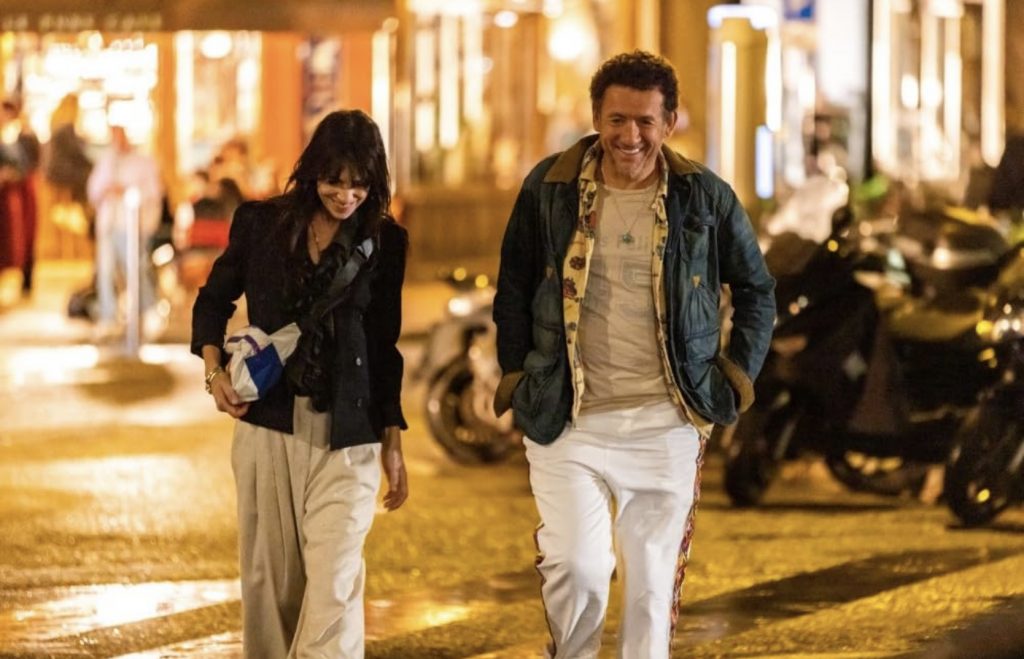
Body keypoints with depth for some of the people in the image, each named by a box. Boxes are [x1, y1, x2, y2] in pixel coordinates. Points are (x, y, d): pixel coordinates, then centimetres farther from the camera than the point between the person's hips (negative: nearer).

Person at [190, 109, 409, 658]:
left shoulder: (384, 241, 4)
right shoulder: (261, 223, 3)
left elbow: (385, 346, 11)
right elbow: (214, 299, 16)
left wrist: (393, 443, 12)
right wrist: (214, 370, -2)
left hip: (345, 438, -1)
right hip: (267, 426, 1)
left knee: (334, 583, -12)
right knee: (269, 579, 4)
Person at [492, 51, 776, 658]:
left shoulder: (704, 198, 0)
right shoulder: (550, 188, -1)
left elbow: (757, 289, 14)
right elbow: (514, 286, 11)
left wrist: (741, 373, 4)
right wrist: (515, 373, 5)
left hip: (666, 425, 1)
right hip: (568, 422, -1)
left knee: (653, 583, 6)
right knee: (577, 567, -13)